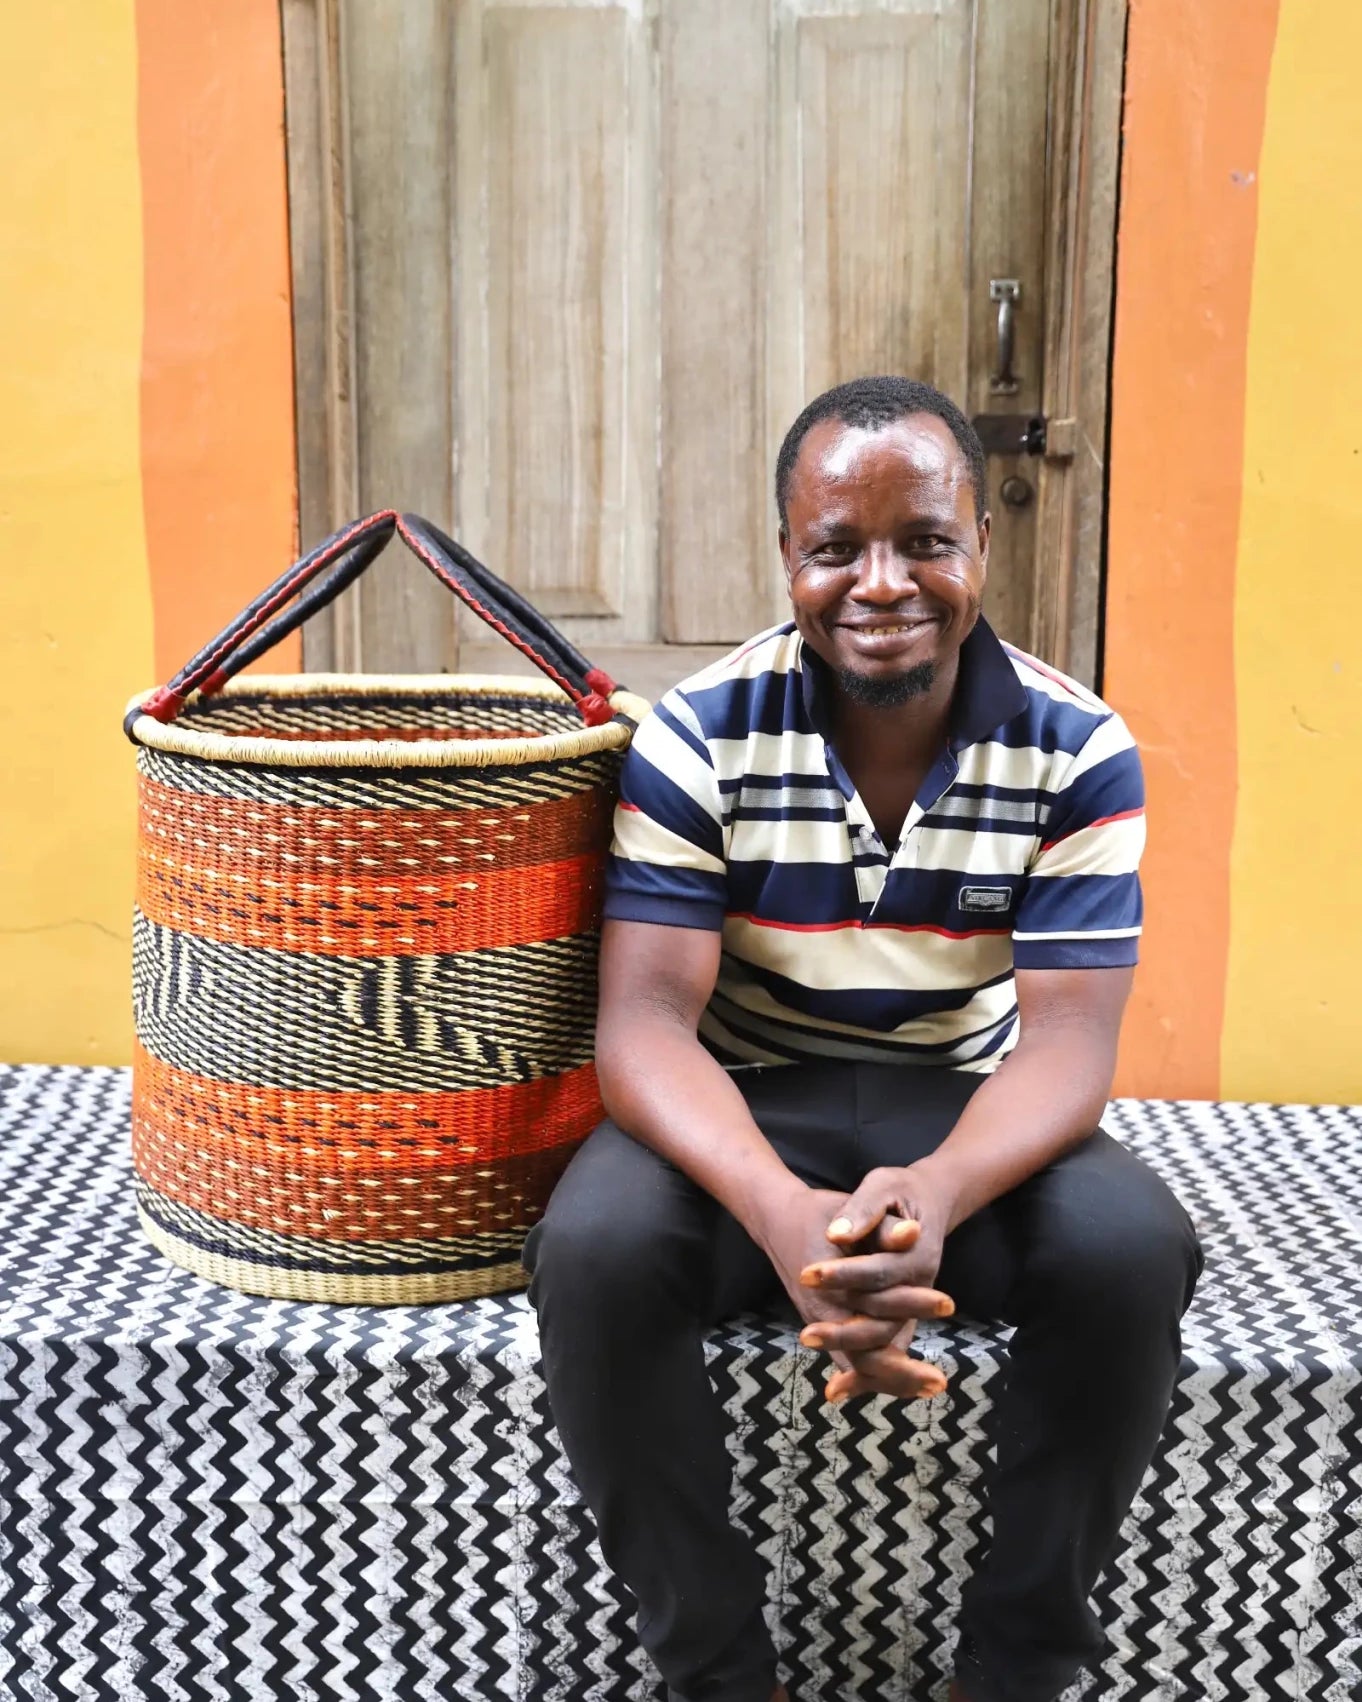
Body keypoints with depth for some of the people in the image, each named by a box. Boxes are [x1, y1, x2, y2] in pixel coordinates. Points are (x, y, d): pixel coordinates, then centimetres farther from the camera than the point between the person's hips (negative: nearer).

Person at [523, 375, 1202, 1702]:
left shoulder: (1078, 750, -8)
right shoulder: (698, 736, -11)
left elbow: (1068, 1036, -13)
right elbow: (647, 1019, -18)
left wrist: (936, 1193, -37)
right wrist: (782, 1211, -39)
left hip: (968, 1111, 1)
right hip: (742, 1114, 0)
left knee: (1134, 1251, -28)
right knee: (595, 1250, -30)